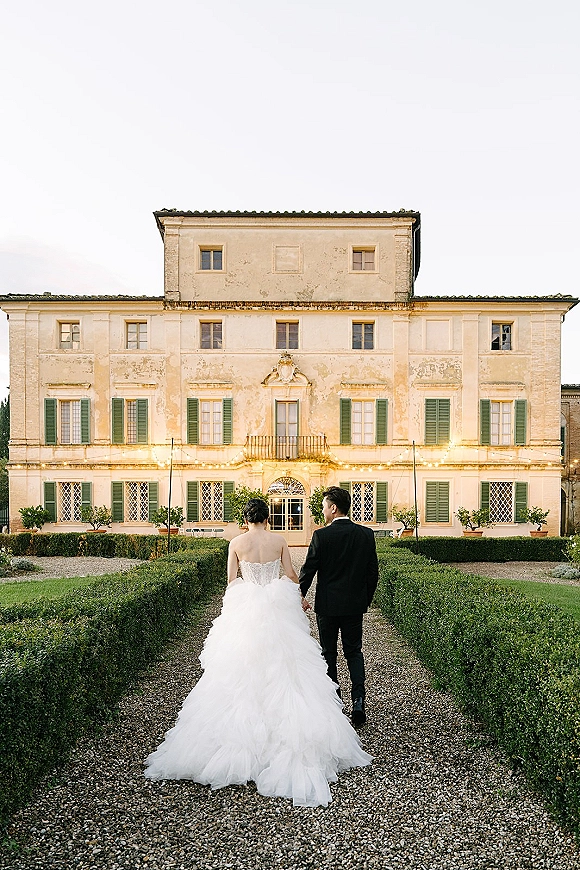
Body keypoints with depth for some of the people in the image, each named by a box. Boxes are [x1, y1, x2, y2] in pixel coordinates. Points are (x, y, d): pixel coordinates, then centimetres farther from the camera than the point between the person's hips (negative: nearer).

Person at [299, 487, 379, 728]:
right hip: (355, 604, 3)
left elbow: (308, 570, -10)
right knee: (354, 652, 15)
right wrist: (366, 599, 15)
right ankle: (358, 702, 1)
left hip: (327, 605, -3)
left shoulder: (321, 536, -14)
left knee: (329, 654, 12)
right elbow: (373, 572, 3)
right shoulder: (366, 534, -2)